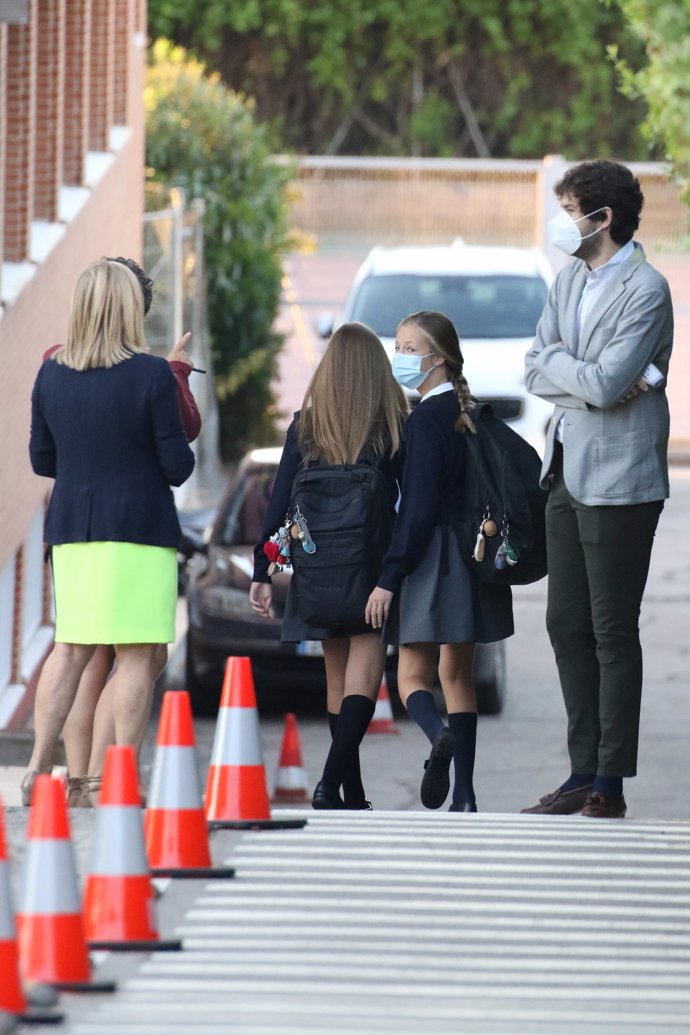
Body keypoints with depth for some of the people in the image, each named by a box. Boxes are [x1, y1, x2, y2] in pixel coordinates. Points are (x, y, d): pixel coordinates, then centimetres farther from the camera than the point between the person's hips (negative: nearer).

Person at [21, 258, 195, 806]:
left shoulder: (51, 374, 3)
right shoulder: (152, 375, -11)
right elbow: (177, 464, -9)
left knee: (70, 648, 12)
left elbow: (42, 459, 11)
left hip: (71, 528, 5)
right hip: (139, 527, -5)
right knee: (140, 653, 1)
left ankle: (38, 766, 5)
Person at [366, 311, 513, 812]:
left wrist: (389, 577, -14)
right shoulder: (469, 414, 10)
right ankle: (464, 795, 8)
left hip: (434, 559, -7)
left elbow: (419, 507, -16)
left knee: (412, 676, -2)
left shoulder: (428, 418, -13)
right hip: (475, 558, 7)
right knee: (457, 673, 12)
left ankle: (440, 736, -32)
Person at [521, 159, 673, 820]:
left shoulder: (645, 291, -13)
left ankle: (611, 783, 0)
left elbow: (605, 383, -22)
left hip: (617, 480, -8)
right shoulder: (571, 279, 13)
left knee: (613, 632, -4)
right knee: (567, 625, 9)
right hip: (567, 471, 8)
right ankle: (583, 772, 16)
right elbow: (536, 371, 8)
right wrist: (588, 378, -10)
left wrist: (559, 364, -5)